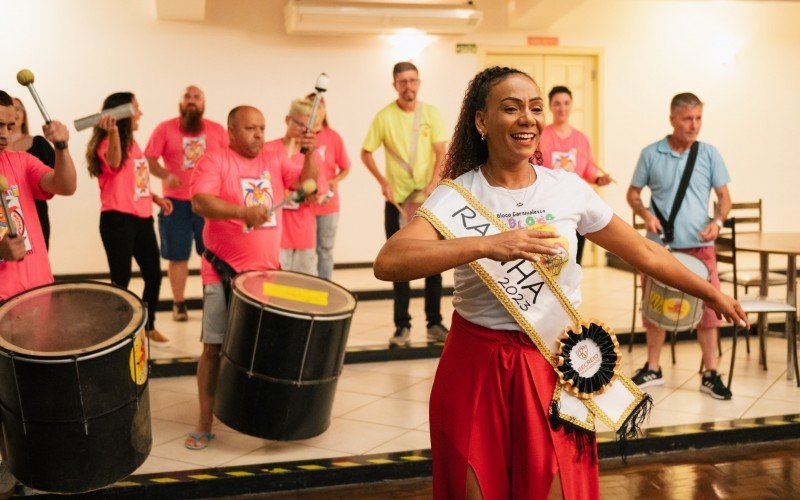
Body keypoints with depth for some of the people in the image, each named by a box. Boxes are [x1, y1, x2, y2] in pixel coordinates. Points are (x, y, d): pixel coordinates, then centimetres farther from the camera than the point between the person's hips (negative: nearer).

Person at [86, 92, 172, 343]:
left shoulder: (133, 144, 15)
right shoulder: (109, 144, -12)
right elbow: (114, 163, -37)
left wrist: (156, 198, 12)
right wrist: (113, 132, -53)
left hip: (142, 219, 8)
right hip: (117, 220, -8)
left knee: (154, 274, 12)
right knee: (121, 279, -1)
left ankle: (149, 326, 29)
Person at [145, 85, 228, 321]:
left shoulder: (217, 130, 6)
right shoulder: (165, 128, 1)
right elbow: (148, 160, -2)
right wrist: (165, 175, -20)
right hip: (176, 202, -1)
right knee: (178, 256, 5)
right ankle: (178, 303, 17)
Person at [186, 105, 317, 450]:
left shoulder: (274, 161, 8)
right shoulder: (214, 161, -9)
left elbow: (307, 182, 2)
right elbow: (200, 202, -23)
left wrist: (310, 153, -15)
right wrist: (243, 212, -35)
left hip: (267, 271, 5)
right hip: (224, 273, -5)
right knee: (214, 347, 1)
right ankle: (204, 424, 12)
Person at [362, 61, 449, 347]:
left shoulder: (430, 113, 1)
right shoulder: (384, 117, -3)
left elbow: (441, 152, -4)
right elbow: (366, 153, 3)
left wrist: (434, 182, -19)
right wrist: (382, 181, -10)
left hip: (429, 200, 1)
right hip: (398, 201, -1)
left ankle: (435, 323, 15)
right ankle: (402, 326, 10)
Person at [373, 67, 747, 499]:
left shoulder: (570, 189, -1)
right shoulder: (456, 195, -9)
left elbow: (644, 252, 11)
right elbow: (388, 263, -26)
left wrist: (712, 294, 18)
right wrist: (486, 245, -35)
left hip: (556, 364, 2)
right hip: (477, 366, -2)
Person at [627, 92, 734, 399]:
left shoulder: (709, 154, 2)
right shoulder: (650, 154, 1)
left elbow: (724, 197, 6)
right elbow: (633, 193, 7)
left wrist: (718, 220, -14)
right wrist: (645, 214, -12)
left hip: (700, 246, 0)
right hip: (659, 246, 0)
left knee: (708, 307, 1)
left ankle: (710, 374, 13)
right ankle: (653, 369, 24)